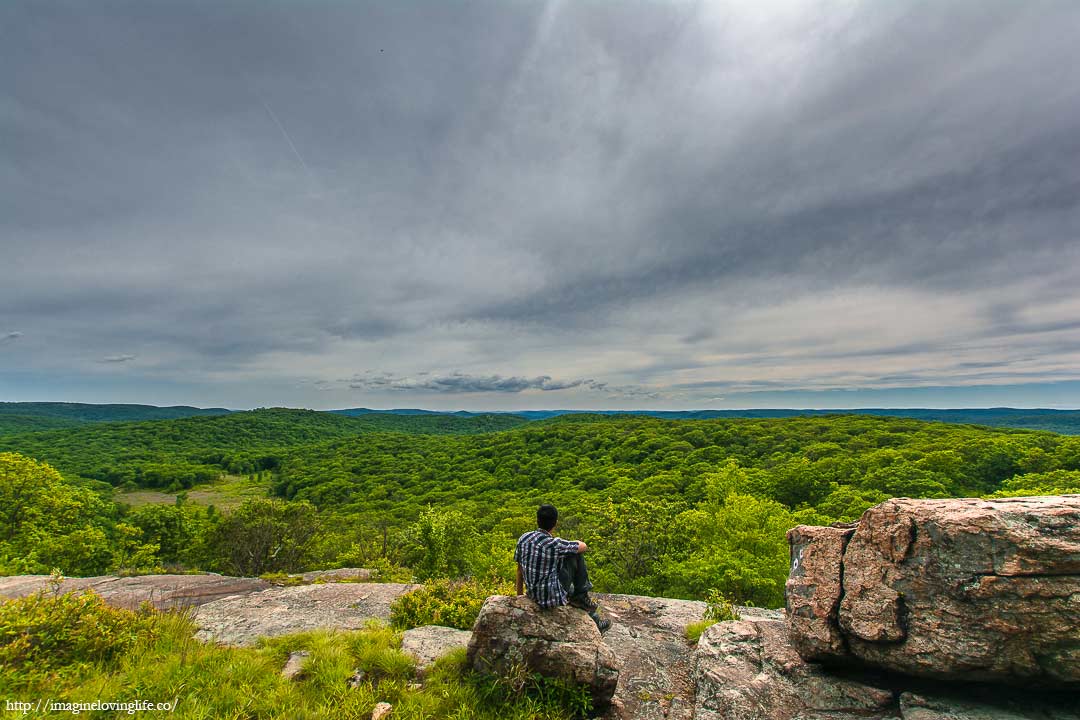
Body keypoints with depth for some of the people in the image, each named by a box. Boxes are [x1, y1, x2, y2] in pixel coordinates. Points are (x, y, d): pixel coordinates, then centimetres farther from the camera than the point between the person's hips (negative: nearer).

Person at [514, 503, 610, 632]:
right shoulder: (555, 544, -23)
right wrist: (571, 545, 15)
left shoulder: (523, 539, -6)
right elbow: (584, 547, -5)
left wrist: (519, 595, 19)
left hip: (532, 595, 6)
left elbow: (520, 570, 5)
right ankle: (580, 597, 20)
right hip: (553, 597, -6)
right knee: (575, 555, 3)